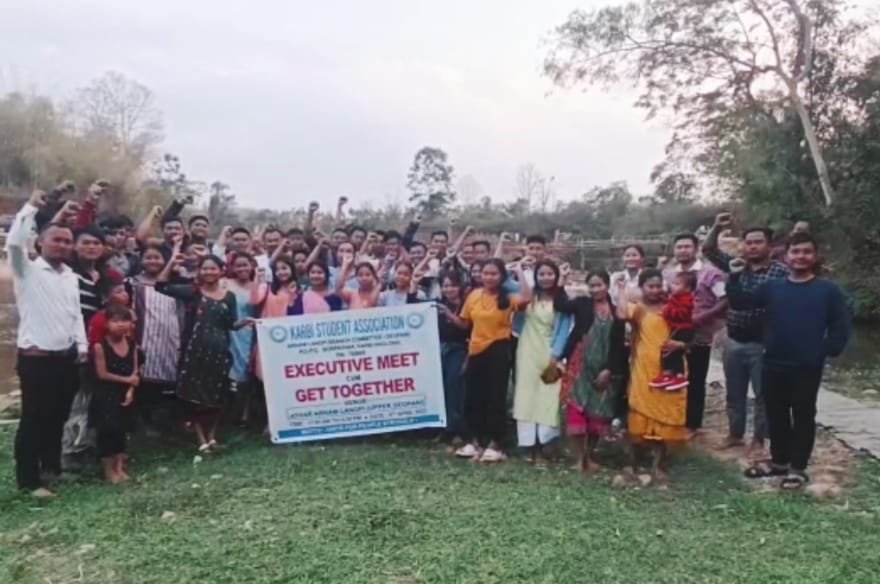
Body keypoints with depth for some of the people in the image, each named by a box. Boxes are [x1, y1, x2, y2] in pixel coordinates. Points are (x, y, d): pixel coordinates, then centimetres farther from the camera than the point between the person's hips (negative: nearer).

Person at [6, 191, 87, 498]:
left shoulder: (71, 276, 14)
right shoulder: (28, 270, -4)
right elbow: (14, 243, -23)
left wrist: (82, 346, 7)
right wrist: (31, 207, -18)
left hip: (66, 357, 6)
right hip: (36, 358, -6)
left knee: (58, 416, 16)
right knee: (33, 419, 1)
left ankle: (51, 466, 32)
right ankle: (29, 479, 11)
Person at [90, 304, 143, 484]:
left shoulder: (132, 345, 0)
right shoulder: (100, 346, -15)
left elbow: (135, 372, -1)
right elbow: (102, 374, -15)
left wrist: (130, 390, -14)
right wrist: (126, 379, -12)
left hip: (125, 394, 5)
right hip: (105, 396, -5)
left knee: (122, 430, 10)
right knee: (107, 430, -3)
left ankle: (119, 467, 20)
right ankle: (109, 469, 10)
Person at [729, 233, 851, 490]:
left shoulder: (828, 290, -3)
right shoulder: (772, 287, 6)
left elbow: (842, 325, -3)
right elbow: (740, 302, 3)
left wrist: (826, 352, -10)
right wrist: (734, 277, -9)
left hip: (807, 368, -3)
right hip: (773, 366, 3)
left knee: (803, 416, 7)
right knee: (776, 415, 13)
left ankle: (798, 468, 18)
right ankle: (779, 461, 28)